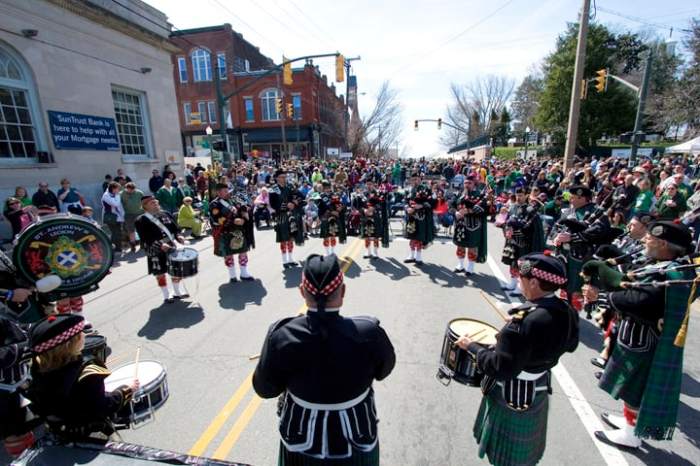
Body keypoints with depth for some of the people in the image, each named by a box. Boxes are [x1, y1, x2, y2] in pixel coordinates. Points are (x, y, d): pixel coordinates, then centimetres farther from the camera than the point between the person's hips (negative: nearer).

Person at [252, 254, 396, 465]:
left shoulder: (281, 335, -28)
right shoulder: (369, 333, -29)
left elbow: (264, 388, -10)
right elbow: (384, 370, -7)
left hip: (300, 444, 1)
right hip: (357, 443, 0)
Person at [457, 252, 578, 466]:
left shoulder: (524, 321, -36)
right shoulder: (567, 312, -11)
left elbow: (501, 368, -31)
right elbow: (570, 345, 9)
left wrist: (472, 346, -18)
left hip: (513, 398, -7)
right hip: (540, 390, 7)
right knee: (525, 444, 32)